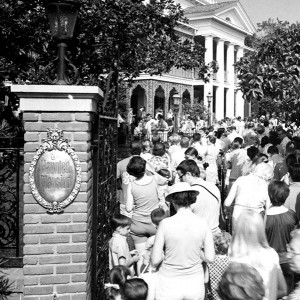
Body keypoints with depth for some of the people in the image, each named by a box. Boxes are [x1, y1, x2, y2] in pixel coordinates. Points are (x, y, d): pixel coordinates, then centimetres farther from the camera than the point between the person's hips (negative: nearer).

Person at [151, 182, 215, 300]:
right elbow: (210, 258, -4)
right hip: (195, 284, 2)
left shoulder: (165, 224, -14)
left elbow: (155, 261, -11)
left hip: (169, 283, -2)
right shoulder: (203, 224, -8)